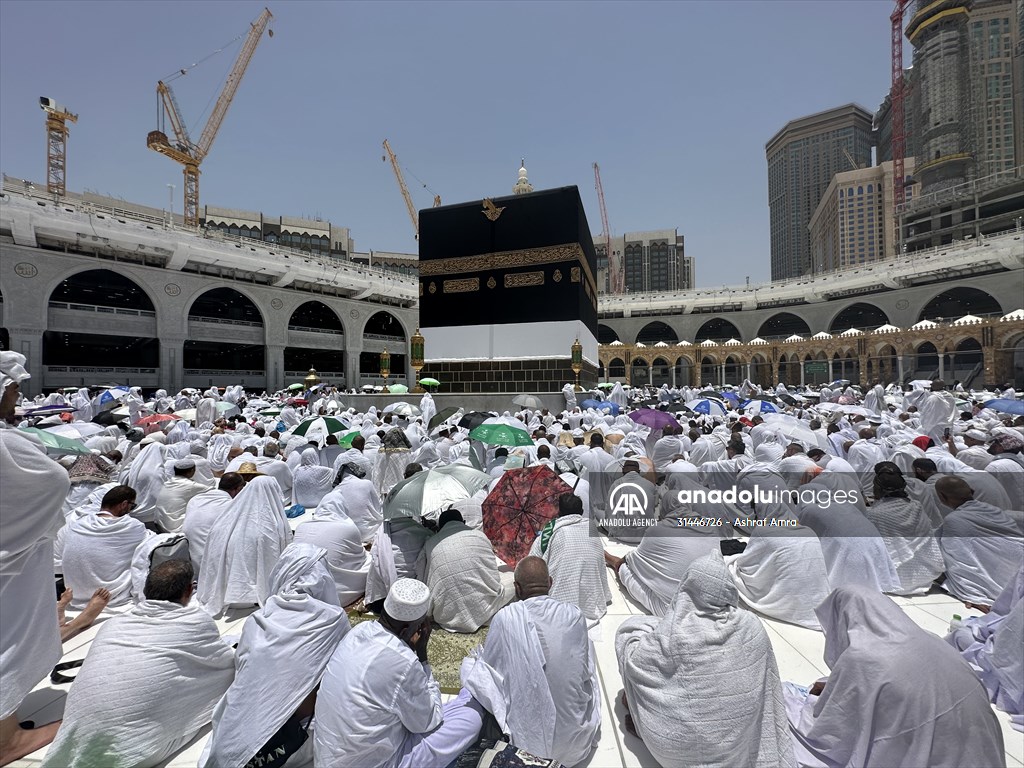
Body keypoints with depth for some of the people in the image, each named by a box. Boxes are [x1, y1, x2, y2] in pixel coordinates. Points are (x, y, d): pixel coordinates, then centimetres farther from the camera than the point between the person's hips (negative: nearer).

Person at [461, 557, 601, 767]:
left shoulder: (505, 617, -16)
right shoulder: (575, 615, -10)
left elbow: (489, 664, 0)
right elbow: (585, 671, 7)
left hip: (529, 738, -2)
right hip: (577, 736, 3)